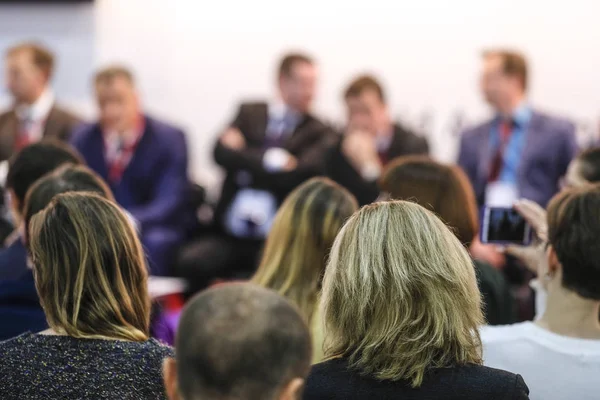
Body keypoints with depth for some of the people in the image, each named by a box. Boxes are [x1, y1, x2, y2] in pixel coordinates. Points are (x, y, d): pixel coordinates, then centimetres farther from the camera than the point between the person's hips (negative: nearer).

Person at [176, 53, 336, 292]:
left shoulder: (319, 133, 7)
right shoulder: (250, 113, 13)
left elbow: (298, 175, -10)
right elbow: (222, 153, -2)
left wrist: (243, 158, -5)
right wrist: (271, 160, -12)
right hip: (228, 236, 2)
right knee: (191, 262, -25)